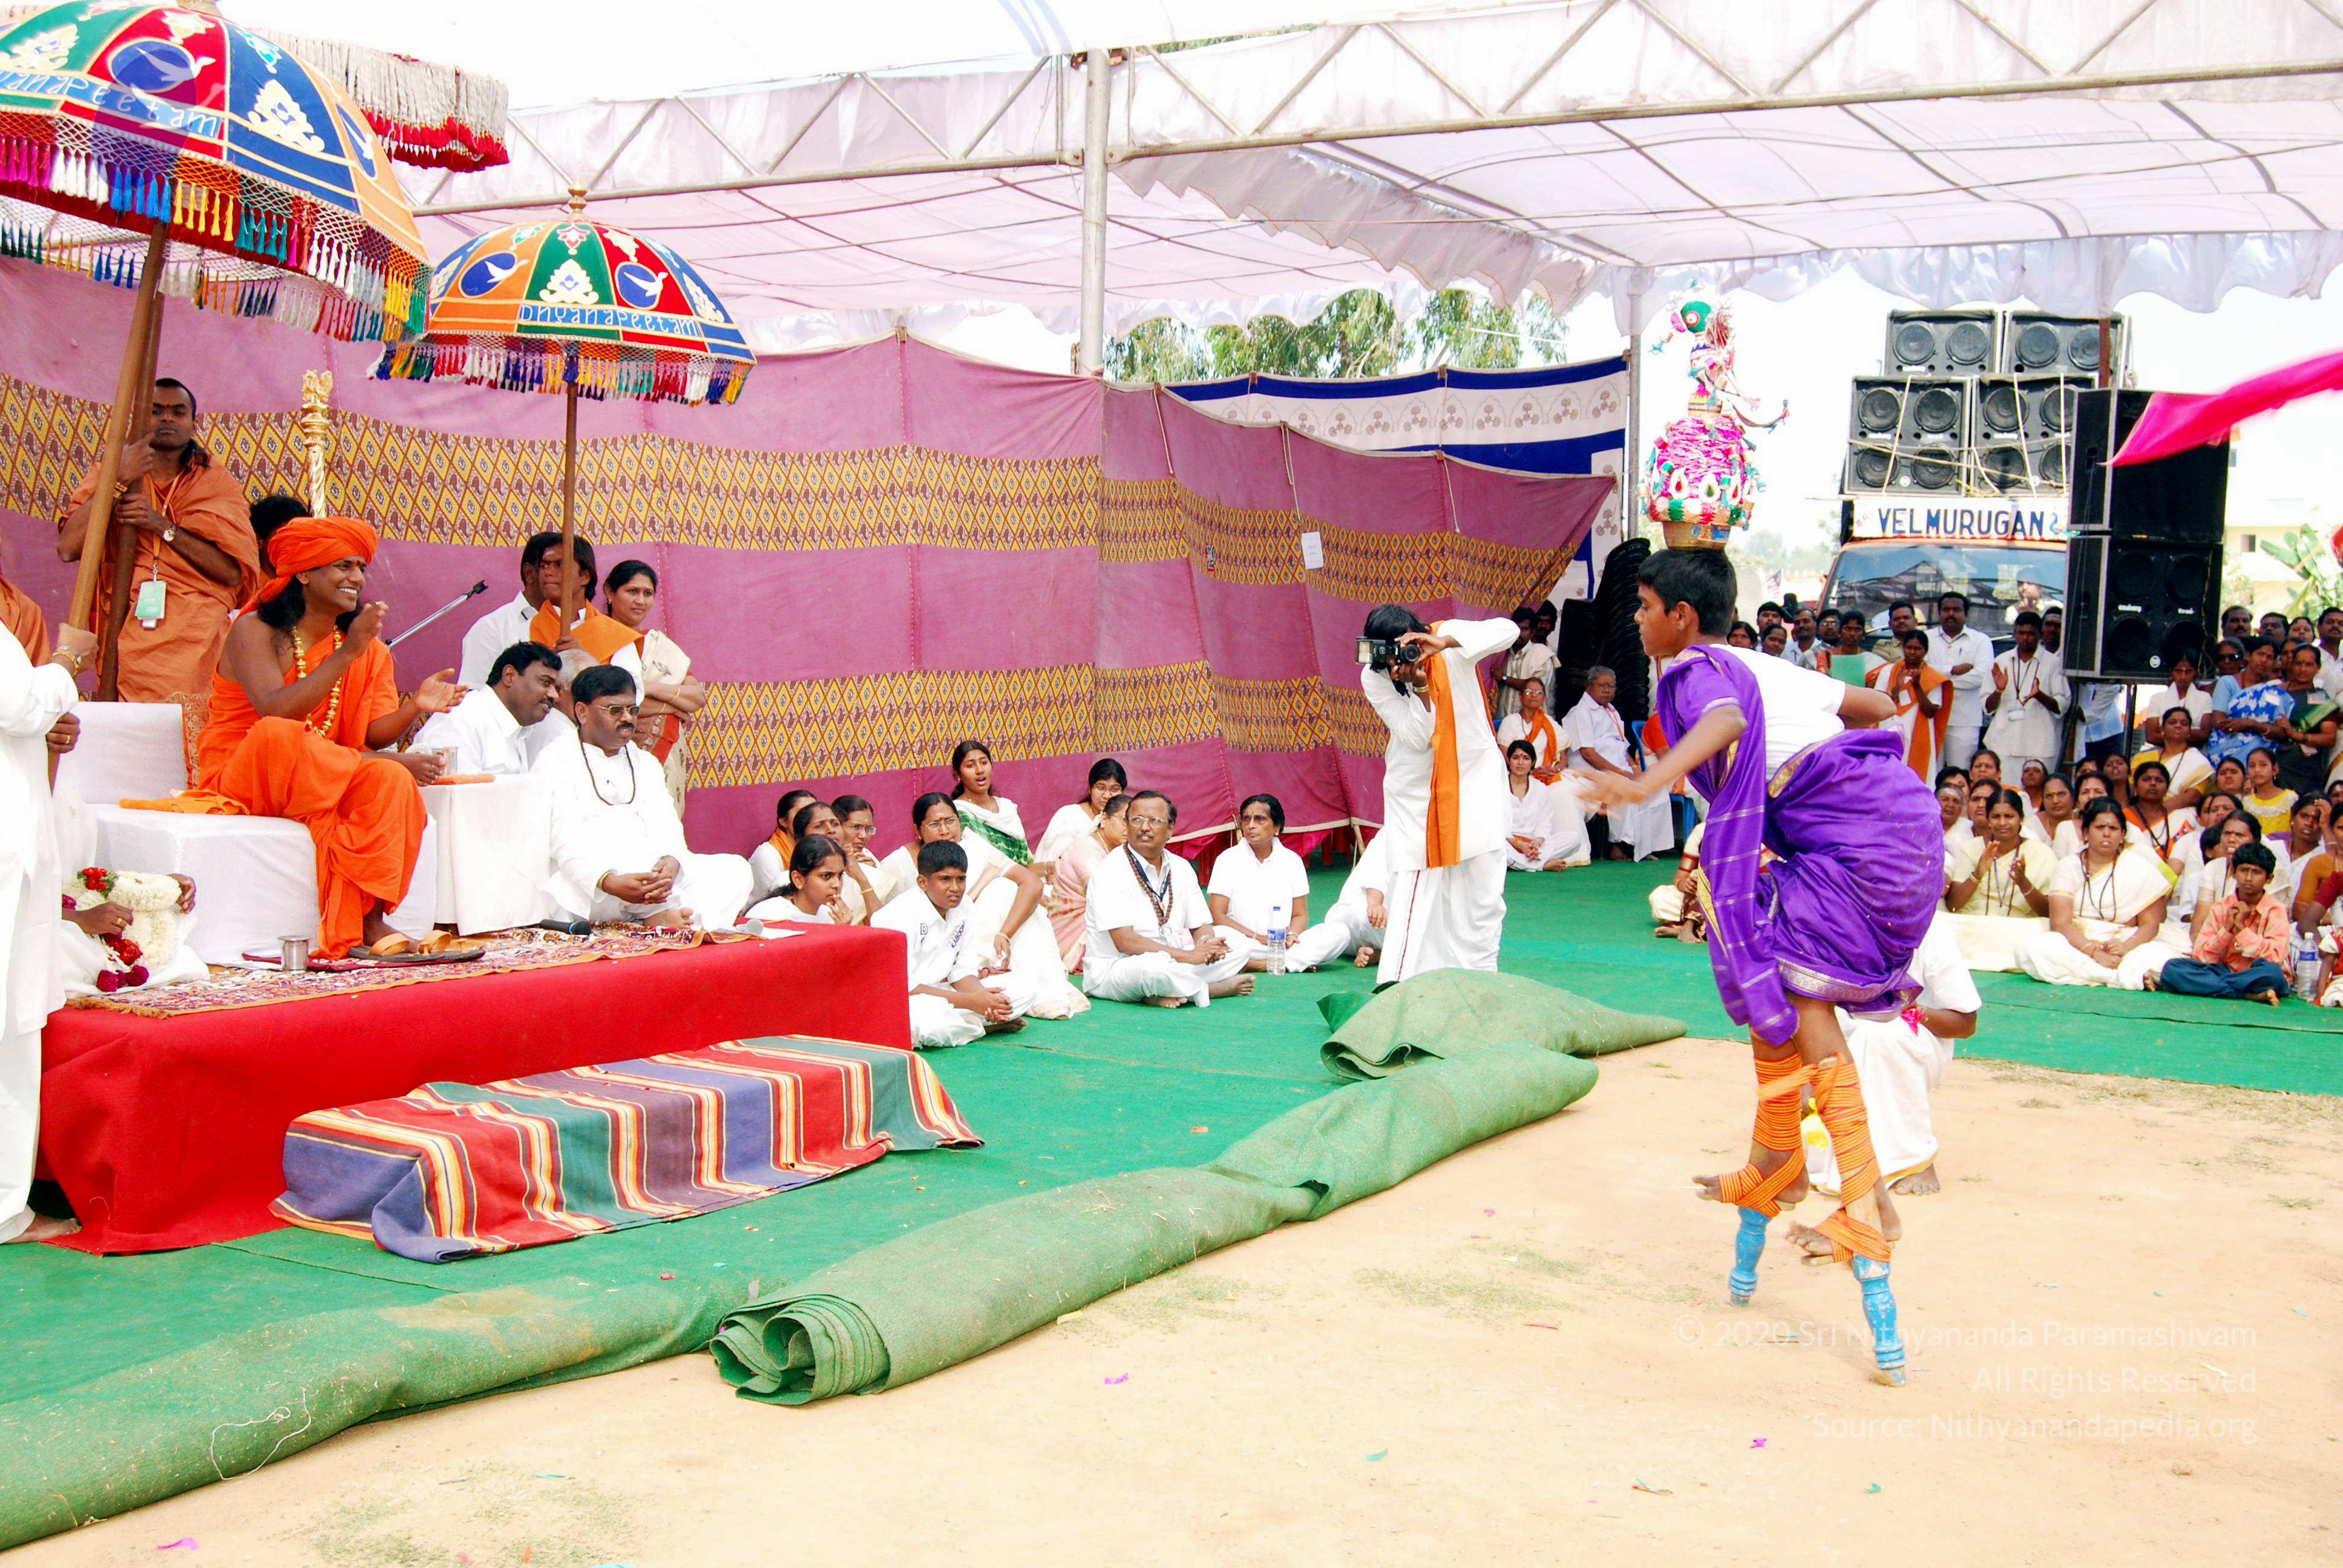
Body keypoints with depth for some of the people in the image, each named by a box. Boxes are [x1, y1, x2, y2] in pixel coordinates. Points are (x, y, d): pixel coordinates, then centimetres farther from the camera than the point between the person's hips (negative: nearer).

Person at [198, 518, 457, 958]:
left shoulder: (369, 649, 9)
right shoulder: (256, 630, -8)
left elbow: (372, 734, -2)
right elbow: (276, 713, -26)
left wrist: (414, 708, -22)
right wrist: (347, 655, -28)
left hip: (321, 784, 5)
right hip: (237, 781, -4)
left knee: (393, 782, -26)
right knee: (277, 737, -37)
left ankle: (365, 920, -31)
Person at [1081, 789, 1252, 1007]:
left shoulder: (1181, 868, 10)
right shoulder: (1111, 872, -13)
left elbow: (1200, 926, 13)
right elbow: (1124, 941, -21)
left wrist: (1206, 945, -15)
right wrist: (1188, 956, -24)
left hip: (1171, 963, 7)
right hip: (1112, 970, -7)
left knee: (1236, 953, -1)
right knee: (1151, 969, -39)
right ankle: (1217, 988, -12)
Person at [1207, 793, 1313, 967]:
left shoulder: (1292, 860, 10)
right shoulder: (1228, 860, 2)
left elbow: (1300, 915, 11)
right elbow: (1217, 916, -4)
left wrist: (1291, 935, -13)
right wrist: (1258, 937, -14)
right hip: (1242, 944, -2)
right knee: (1218, 935, -38)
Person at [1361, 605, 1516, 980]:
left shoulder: (1447, 637, -11)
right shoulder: (1374, 678, -10)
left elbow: (1506, 631, -28)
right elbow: (1416, 737, -15)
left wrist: (1445, 642, -37)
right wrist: (1417, 684, -29)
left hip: (1475, 776, 1)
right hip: (1416, 789, 0)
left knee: (1483, 886, 3)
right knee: (1413, 890, -6)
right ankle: (1398, 984, -4)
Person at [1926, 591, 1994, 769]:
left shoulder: (1981, 640, 8)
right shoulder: (1927, 639, 13)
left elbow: (1982, 676, -8)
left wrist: (1940, 676, -6)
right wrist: (1954, 670, -9)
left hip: (1965, 721, -1)